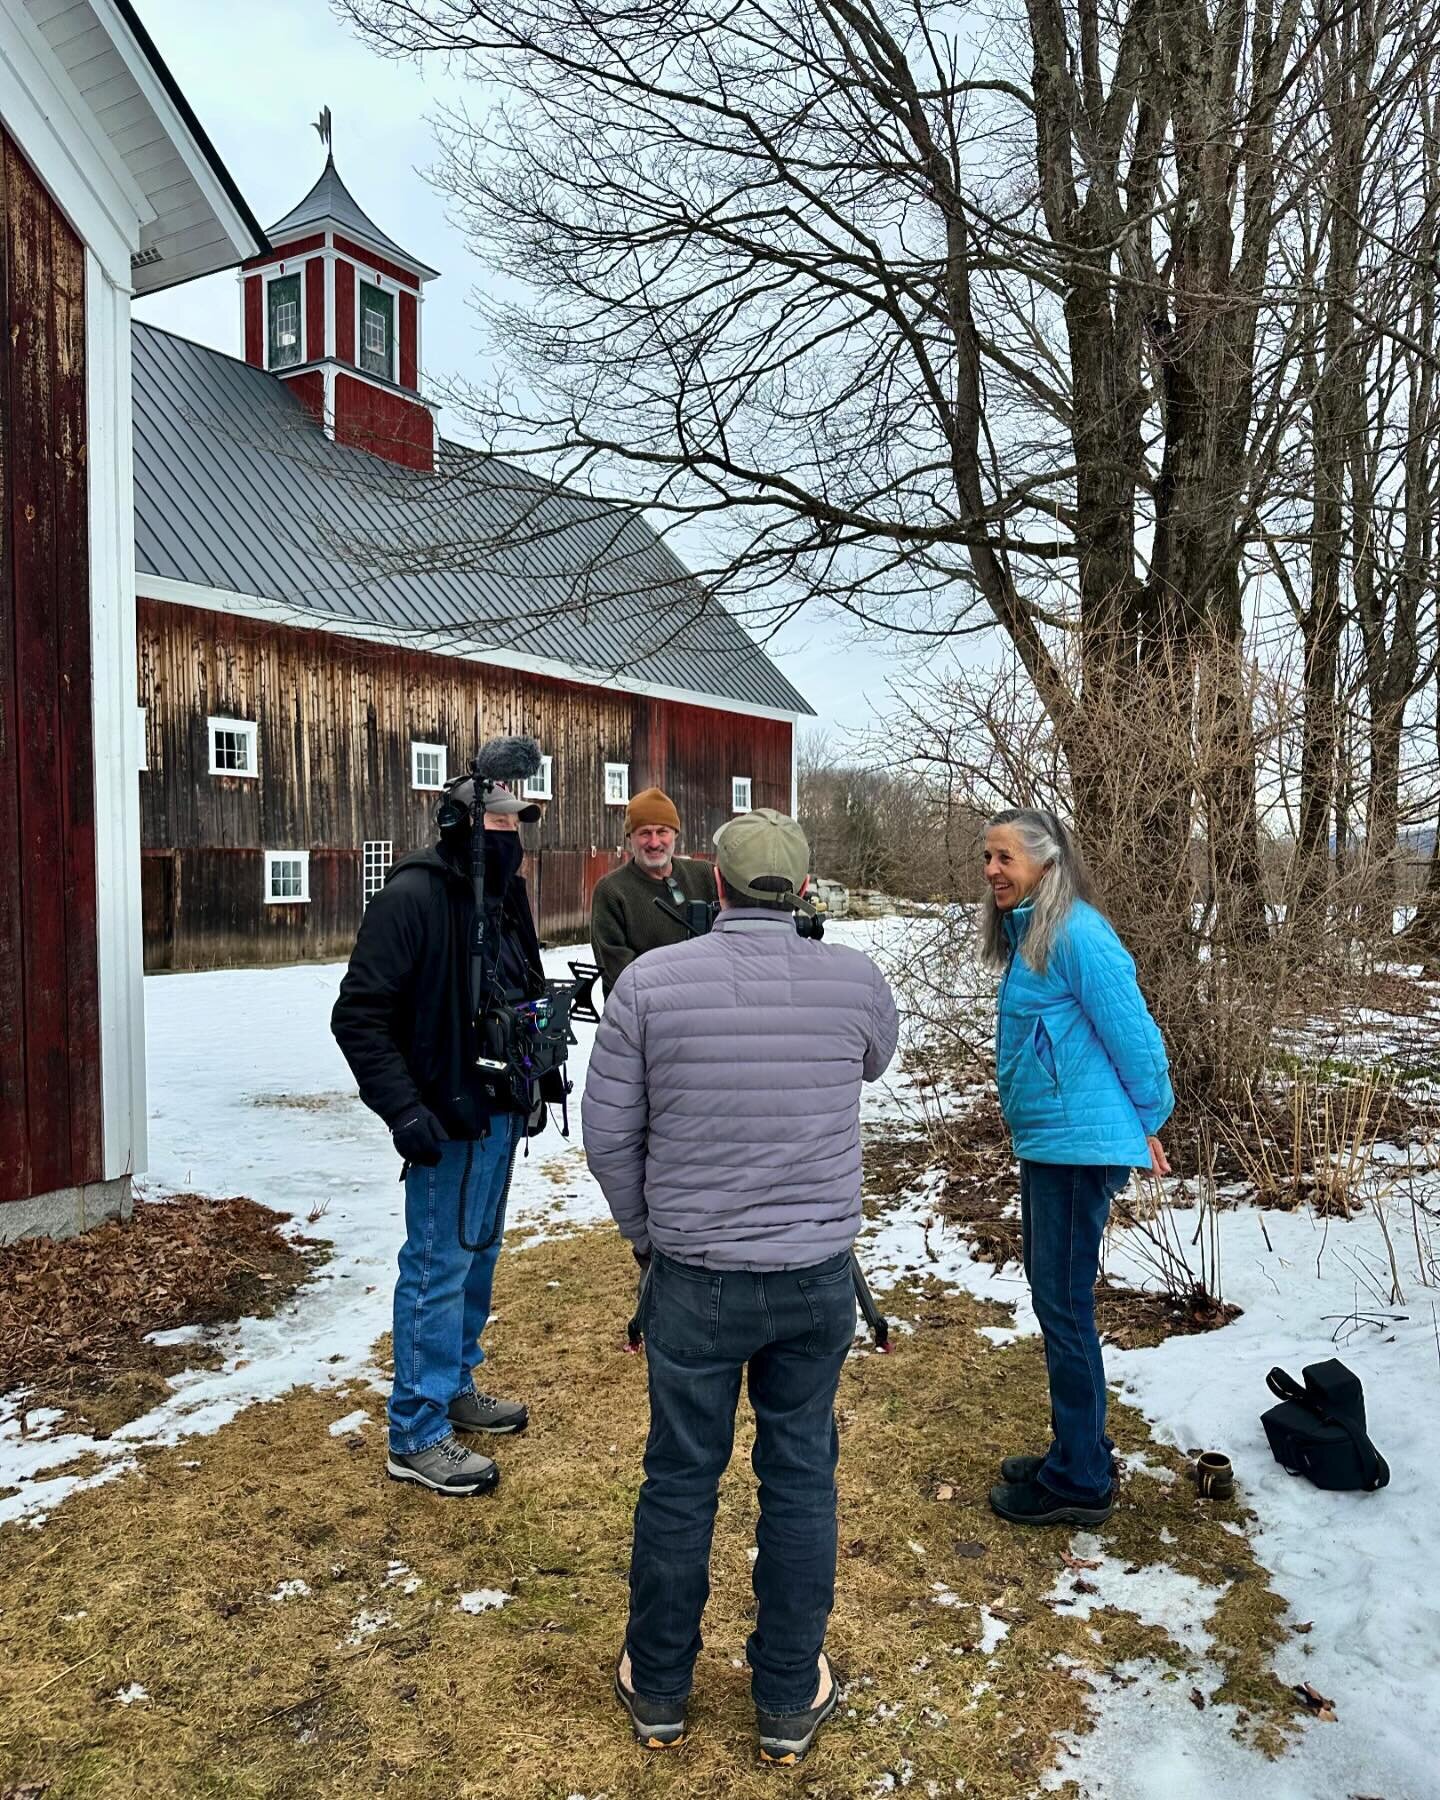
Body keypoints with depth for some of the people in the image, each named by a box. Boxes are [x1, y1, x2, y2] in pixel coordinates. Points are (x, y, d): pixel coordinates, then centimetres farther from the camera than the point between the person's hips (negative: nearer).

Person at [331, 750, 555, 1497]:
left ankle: (455, 1387, 37)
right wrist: (403, 1111, -24)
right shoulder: (413, 897, -18)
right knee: (439, 1267, 0)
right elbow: (358, 1016, -20)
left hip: (501, 1111, 9)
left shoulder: (506, 894, 9)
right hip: (448, 1120, -9)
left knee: (478, 1254, 20)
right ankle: (416, 1437, 13)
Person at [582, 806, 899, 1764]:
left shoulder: (649, 980, -12)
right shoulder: (855, 978, -9)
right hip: (819, 1277, 1)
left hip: (694, 1279, -1)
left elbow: (608, 1134, -6)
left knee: (680, 1478, 16)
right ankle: (790, 1700, 33)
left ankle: (659, 1691, 35)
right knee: (802, 1477, 16)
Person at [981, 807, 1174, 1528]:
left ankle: (1080, 1482, 14)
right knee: (1049, 1292, 18)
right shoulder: (1025, 934, 12)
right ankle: (1077, 1451, 33)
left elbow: (1133, 1034, -15)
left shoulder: (1076, 934, -18)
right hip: (1045, 1143, 10)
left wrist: (1148, 1121, -4)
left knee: (1064, 1306, 0)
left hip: (1078, 1145, -10)